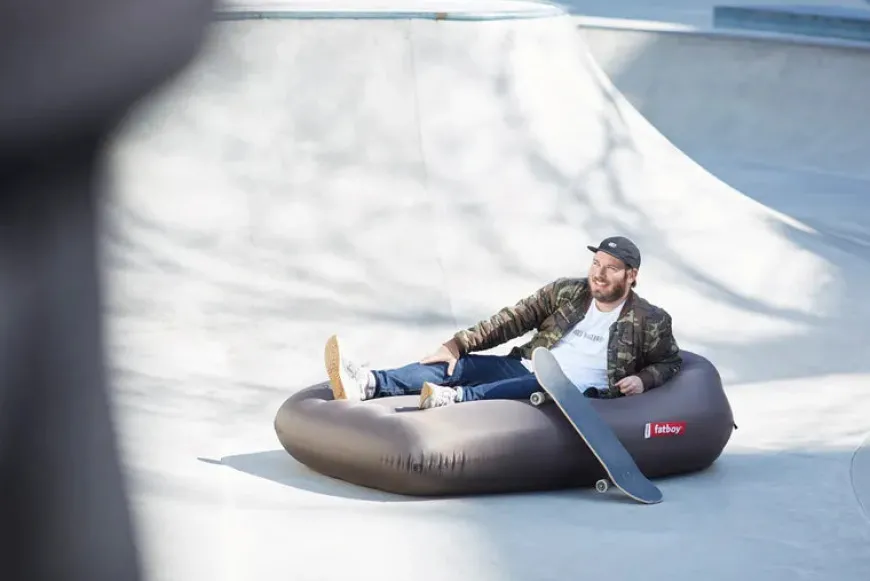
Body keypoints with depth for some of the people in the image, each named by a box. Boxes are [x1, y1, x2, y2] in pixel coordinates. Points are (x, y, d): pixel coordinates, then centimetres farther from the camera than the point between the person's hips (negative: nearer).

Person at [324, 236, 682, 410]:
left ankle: (456, 399, -62)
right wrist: (458, 344, 1)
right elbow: (512, 321, 10)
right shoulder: (565, 292, 14)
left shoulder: (649, 322, 5)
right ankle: (368, 384, -37)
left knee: (541, 388, -40)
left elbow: (670, 363, 14)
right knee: (459, 366, -18)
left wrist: (643, 379, -9)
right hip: (526, 368, 5)